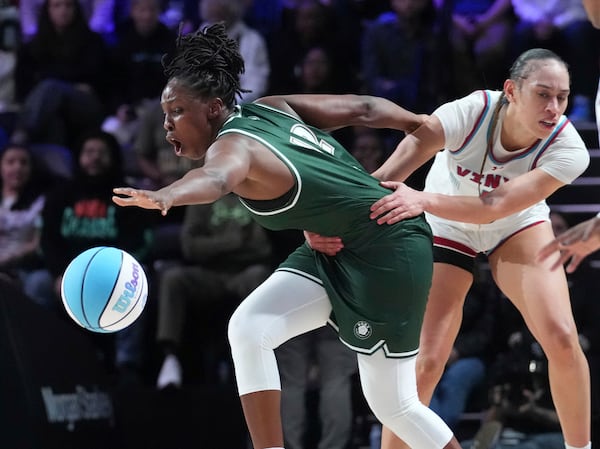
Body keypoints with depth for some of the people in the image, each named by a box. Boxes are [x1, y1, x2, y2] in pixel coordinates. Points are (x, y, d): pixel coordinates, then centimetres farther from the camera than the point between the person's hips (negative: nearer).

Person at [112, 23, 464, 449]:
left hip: (387, 247, -9)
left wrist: (163, 197, -70)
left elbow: (216, 177, -49)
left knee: (393, 404, 1)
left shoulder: (235, 144, -24)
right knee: (247, 330, -6)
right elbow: (361, 108, 5)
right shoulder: (269, 108, -1)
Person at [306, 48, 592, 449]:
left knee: (562, 339, -16)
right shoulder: (470, 113, -34)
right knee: (425, 363, -11)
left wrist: (424, 199, -56)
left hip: (518, 226, 1)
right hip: (447, 228, -1)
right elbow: (388, 176, -42)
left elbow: (496, 205, -41)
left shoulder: (568, 149, -30)